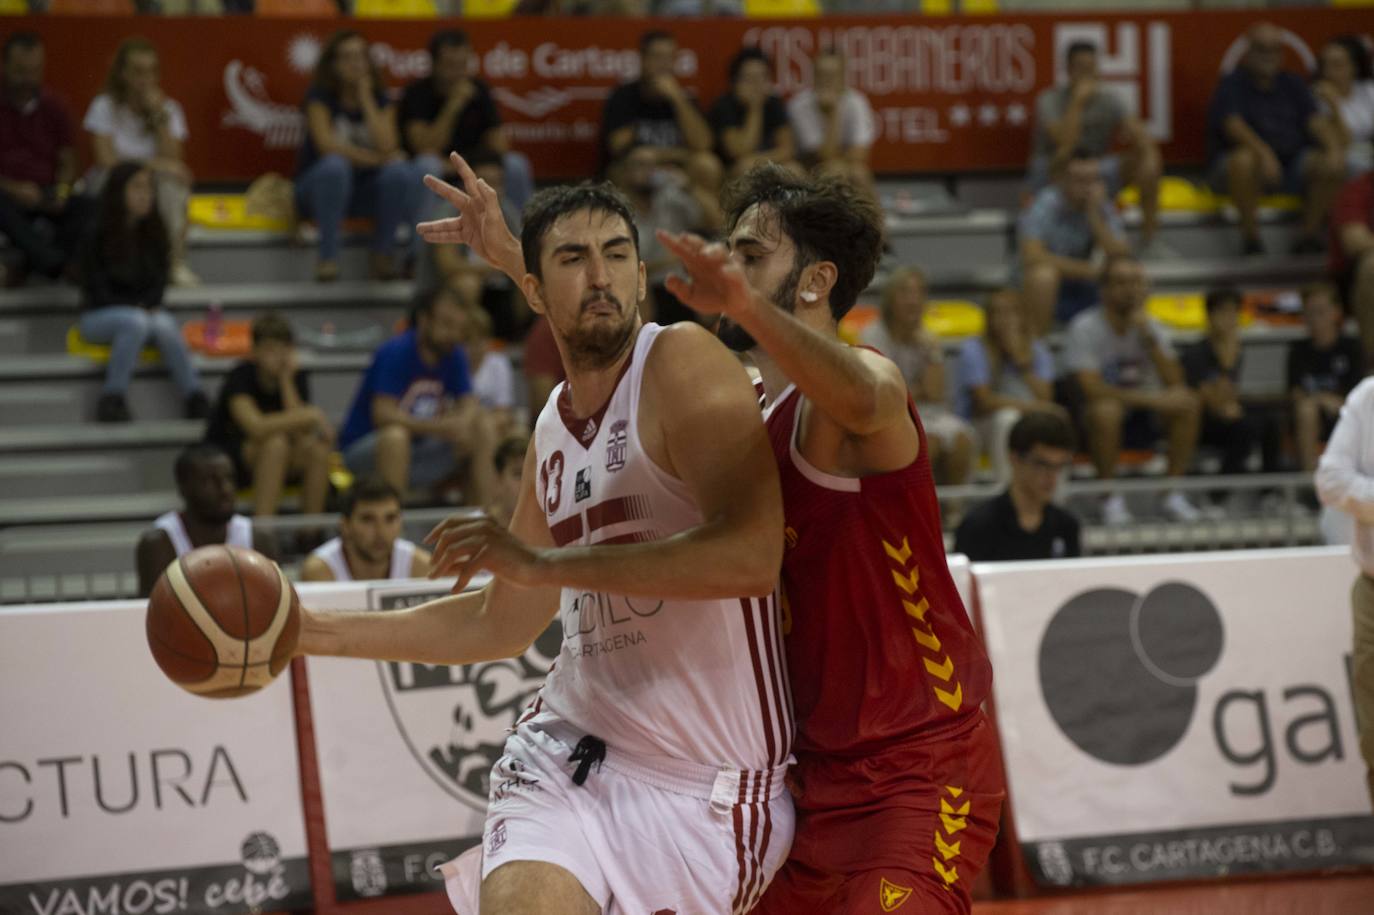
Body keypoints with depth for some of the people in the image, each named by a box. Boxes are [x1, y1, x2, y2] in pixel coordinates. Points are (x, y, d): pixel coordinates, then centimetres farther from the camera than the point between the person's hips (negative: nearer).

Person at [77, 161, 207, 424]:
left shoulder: (154, 234, 6)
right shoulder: (97, 237, -7)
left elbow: (159, 283, 7)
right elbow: (97, 291, -8)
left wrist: (150, 307, -14)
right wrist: (136, 309, -19)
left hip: (144, 311, 3)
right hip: (99, 316, -3)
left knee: (165, 324, -31)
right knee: (135, 322, -37)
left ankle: (195, 400, -36)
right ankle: (112, 400, -34)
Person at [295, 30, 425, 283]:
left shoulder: (380, 100, 5)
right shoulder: (321, 96, -5)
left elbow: (386, 145, -13)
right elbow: (326, 144, -20)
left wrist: (366, 99, -11)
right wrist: (374, 158, -18)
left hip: (364, 192, 3)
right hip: (319, 188, -3)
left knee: (402, 173, -27)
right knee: (334, 166, -38)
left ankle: (382, 253, -13)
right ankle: (328, 257, -34)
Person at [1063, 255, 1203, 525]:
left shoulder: (1149, 327, 2)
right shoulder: (1086, 328, -14)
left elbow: (1173, 382, -8)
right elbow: (1091, 388, -25)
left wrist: (1148, 338, -20)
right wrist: (1151, 399, -28)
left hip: (1142, 421, 5)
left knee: (1187, 401, -21)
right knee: (1106, 409, -39)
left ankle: (1173, 495, -13)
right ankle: (1111, 499, -22)